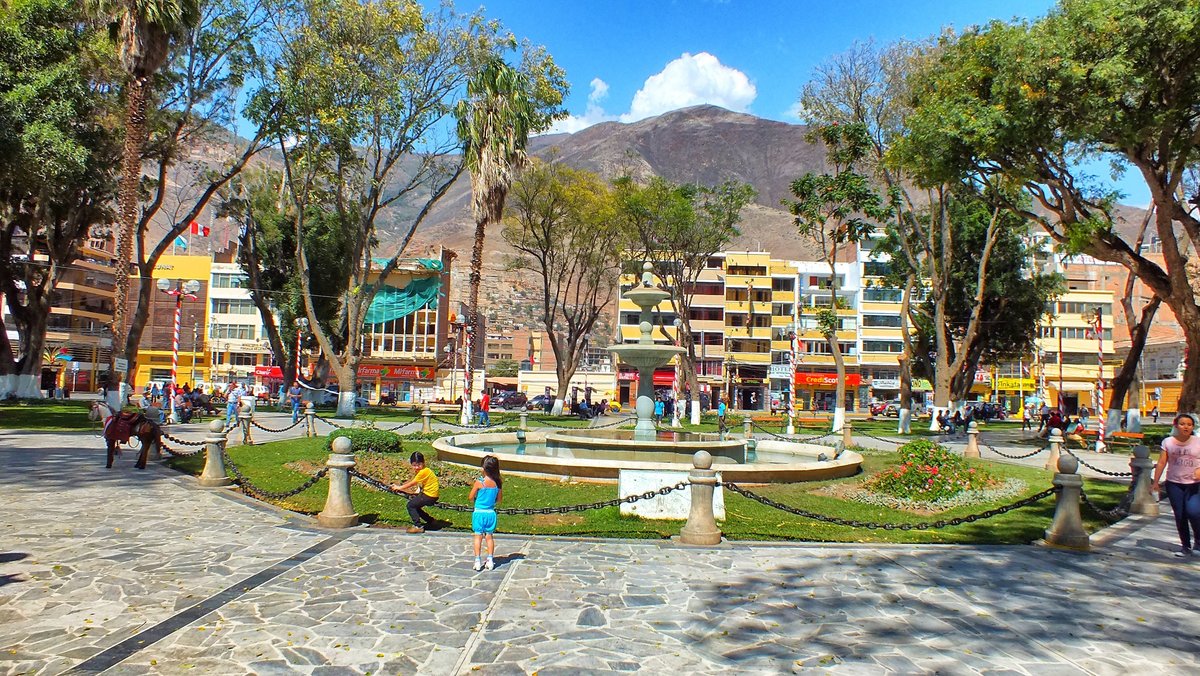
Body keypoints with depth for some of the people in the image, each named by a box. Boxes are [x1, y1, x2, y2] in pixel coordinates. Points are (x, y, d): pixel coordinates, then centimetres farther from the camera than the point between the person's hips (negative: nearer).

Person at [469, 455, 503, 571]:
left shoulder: (479, 482, -15)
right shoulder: (498, 483, -4)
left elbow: (470, 498, -7)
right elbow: (498, 500, 5)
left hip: (479, 512, -3)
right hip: (491, 513, 3)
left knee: (478, 536, 5)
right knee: (489, 536, 13)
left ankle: (477, 561, 5)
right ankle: (490, 560, 15)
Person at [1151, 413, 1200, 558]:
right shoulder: (1168, 442, 3)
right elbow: (1161, 463, 3)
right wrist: (1155, 482, -1)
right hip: (1174, 484, 2)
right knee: (1180, 516, 5)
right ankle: (1186, 547, 19)